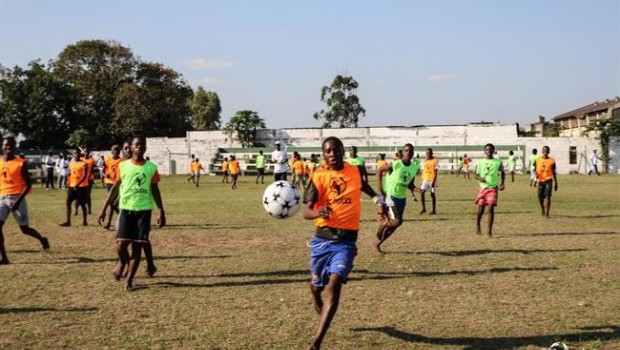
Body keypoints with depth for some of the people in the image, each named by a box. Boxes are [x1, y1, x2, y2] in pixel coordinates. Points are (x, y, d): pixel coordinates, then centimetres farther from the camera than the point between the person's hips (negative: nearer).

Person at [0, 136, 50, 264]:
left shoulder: (20, 163, -7)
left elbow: (28, 184, -8)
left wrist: (19, 200, -18)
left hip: (16, 198, -4)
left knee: (24, 228, 0)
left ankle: (42, 239, 30)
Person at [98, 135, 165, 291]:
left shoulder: (151, 167, 3)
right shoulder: (123, 166, 2)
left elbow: (155, 190, 8)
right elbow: (115, 188, 6)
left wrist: (161, 212, 2)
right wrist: (103, 209, 2)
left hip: (144, 210, 0)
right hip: (126, 209, 0)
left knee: (137, 245, -1)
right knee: (121, 243, -7)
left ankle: (129, 280, 9)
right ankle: (122, 262, 27)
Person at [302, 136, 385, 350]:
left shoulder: (355, 171, 3)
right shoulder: (319, 177, -7)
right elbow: (306, 212, -17)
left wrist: (377, 198, 34)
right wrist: (318, 213, -37)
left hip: (346, 240, 0)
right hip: (323, 238, 0)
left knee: (334, 284, -17)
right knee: (316, 283, 15)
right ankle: (317, 298, 57)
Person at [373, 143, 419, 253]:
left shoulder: (414, 168, 1)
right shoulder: (395, 165, -17)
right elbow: (379, 171, -5)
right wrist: (381, 189, -10)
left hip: (402, 198, 7)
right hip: (390, 195, -7)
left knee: (394, 224, 9)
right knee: (397, 221, -18)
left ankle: (377, 243, 25)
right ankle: (382, 224, 13)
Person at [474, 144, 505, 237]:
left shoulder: (498, 162, 2)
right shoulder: (480, 162, 2)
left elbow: (502, 172, 14)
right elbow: (475, 174, 6)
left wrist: (502, 183, -1)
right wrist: (479, 178, -17)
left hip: (493, 188, -1)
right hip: (482, 188, 1)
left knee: (491, 208, -10)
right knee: (481, 209, 6)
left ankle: (489, 231, -8)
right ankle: (477, 225, 34)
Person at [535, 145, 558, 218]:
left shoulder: (552, 161, 5)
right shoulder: (538, 160, 7)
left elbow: (553, 172, 12)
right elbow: (535, 169, 12)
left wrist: (556, 183, 11)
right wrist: (536, 174, -12)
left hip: (548, 180, -2)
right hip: (540, 180, 2)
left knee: (547, 196, -14)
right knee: (540, 197, 6)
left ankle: (547, 213, -14)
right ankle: (542, 207, 38)